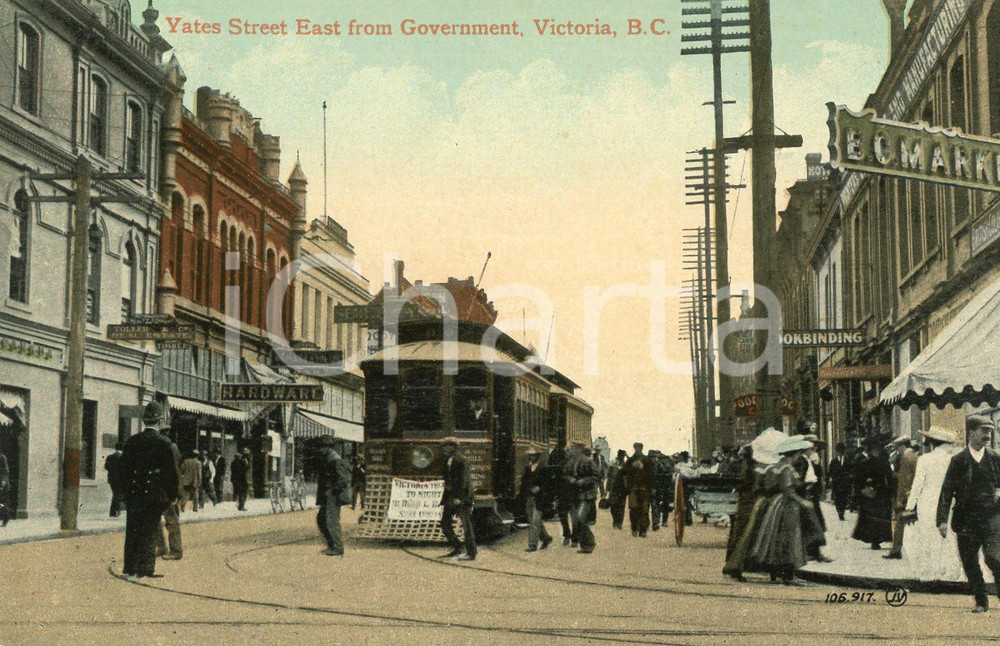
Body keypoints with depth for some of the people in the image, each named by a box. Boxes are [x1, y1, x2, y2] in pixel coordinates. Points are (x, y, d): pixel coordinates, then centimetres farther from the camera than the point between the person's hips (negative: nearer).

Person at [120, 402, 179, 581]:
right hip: (155, 495, -3)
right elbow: (171, 471, -6)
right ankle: (145, 568, 1)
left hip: (133, 494, 3)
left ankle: (130, 568, 12)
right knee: (150, 531, 2)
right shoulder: (164, 444, -8)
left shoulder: (131, 442, 4)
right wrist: (172, 494, 3)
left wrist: (126, 490, 15)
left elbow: (124, 468, 8)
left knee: (132, 531, 9)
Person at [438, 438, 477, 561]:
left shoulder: (461, 461, -9)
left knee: (466, 526, -5)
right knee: (445, 524, 6)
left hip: (463, 499, -9)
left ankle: (471, 553, 1)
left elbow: (464, 480, -17)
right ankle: (458, 548, 16)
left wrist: (459, 497, -26)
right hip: (452, 499, 9)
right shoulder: (447, 463, 17)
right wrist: (443, 503, 18)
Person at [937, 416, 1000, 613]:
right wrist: (942, 520, -9)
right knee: (970, 563, 4)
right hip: (967, 521, 1)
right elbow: (946, 491, -1)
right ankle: (981, 602, 19)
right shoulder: (958, 461, 2)